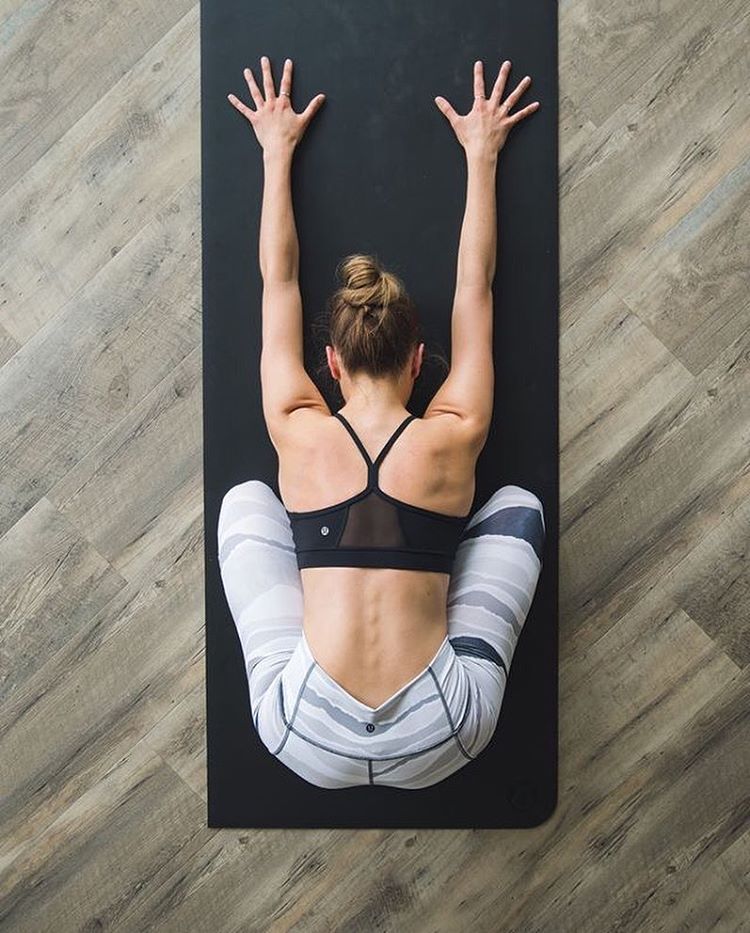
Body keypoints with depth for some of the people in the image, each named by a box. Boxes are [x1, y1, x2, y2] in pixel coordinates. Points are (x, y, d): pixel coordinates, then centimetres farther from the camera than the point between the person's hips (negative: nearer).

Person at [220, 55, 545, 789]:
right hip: (440, 744, 0)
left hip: (310, 745, 1)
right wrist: (481, 156, 24)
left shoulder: (298, 433, 0)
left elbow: (278, 283, 13)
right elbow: (474, 288, 13)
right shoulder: (454, 437, -1)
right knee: (519, 505, 17)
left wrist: (277, 154, 25)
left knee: (246, 499, 19)